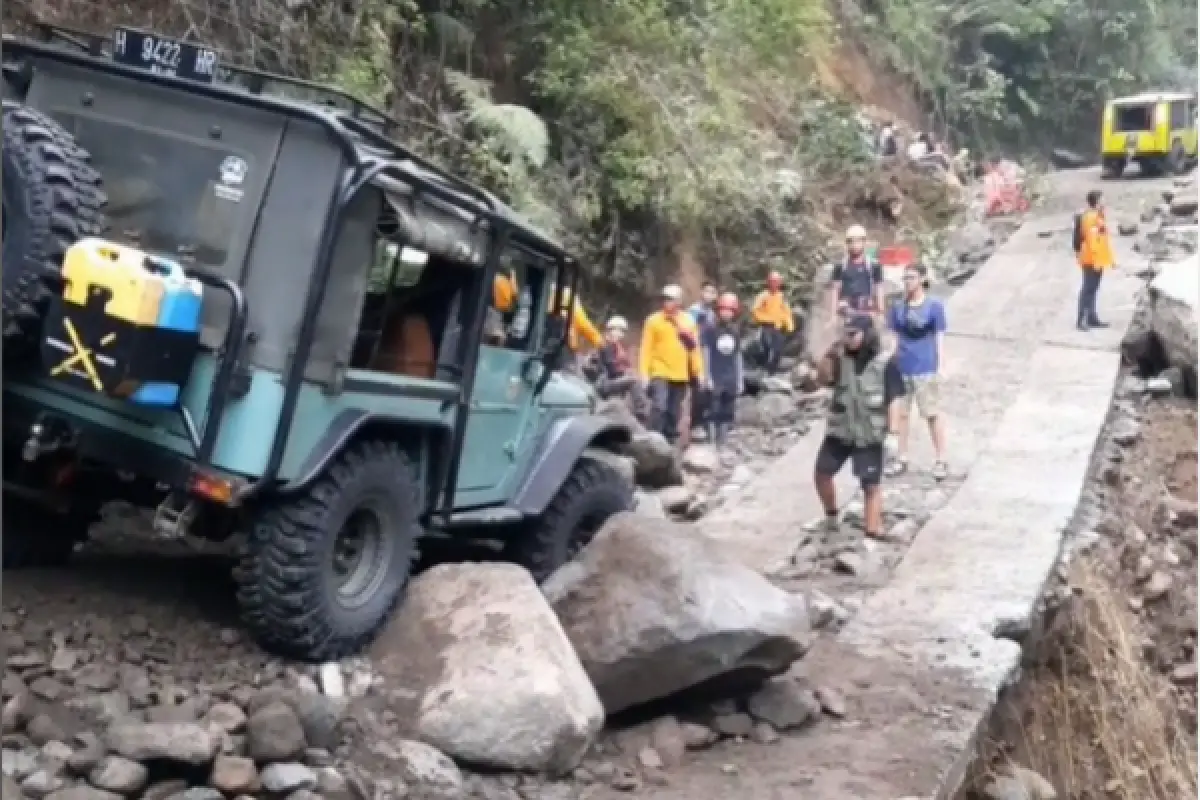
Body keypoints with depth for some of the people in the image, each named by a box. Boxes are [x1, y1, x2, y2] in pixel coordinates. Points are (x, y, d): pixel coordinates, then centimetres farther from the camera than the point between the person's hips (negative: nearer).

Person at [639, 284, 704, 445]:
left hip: (681, 376, 4)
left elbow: (695, 348, 12)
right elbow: (646, 349, -3)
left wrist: (699, 372, 8)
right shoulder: (654, 320, -1)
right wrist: (644, 372, -11)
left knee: (674, 413, 10)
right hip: (660, 374, -4)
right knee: (659, 407, -19)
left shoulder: (688, 321, 9)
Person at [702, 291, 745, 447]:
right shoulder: (709, 331, -4)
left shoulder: (736, 333, 11)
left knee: (728, 413, 7)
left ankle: (723, 444, 15)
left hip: (731, 381, 5)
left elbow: (738, 357, 16)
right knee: (714, 412, -7)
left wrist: (740, 379, 13)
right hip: (715, 380, -5)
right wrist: (707, 377, -10)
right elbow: (705, 354, -4)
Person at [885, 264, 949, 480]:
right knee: (902, 413, 11)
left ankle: (940, 460, 12)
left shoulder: (934, 306, -5)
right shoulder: (898, 307, 4)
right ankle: (901, 458, 23)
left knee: (932, 414, 2)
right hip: (901, 368, 4)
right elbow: (895, 337, 9)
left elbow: (939, 338, -3)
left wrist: (939, 369, -6)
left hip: (926, 369, -4)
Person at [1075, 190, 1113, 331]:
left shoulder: (1099, 216, 17)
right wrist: (1095, 259, -25)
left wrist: (1109, 258, 21)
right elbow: (1090, 239, -21)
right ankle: (1080, 320, -10)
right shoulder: (1089, 217, -15)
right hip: (1092, 260, -10)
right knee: (1088, 288, -10)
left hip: (1098, 259, 10)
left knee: (1093, 289, 12)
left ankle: (1092, 318, 18)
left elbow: (1103, 239, 21)